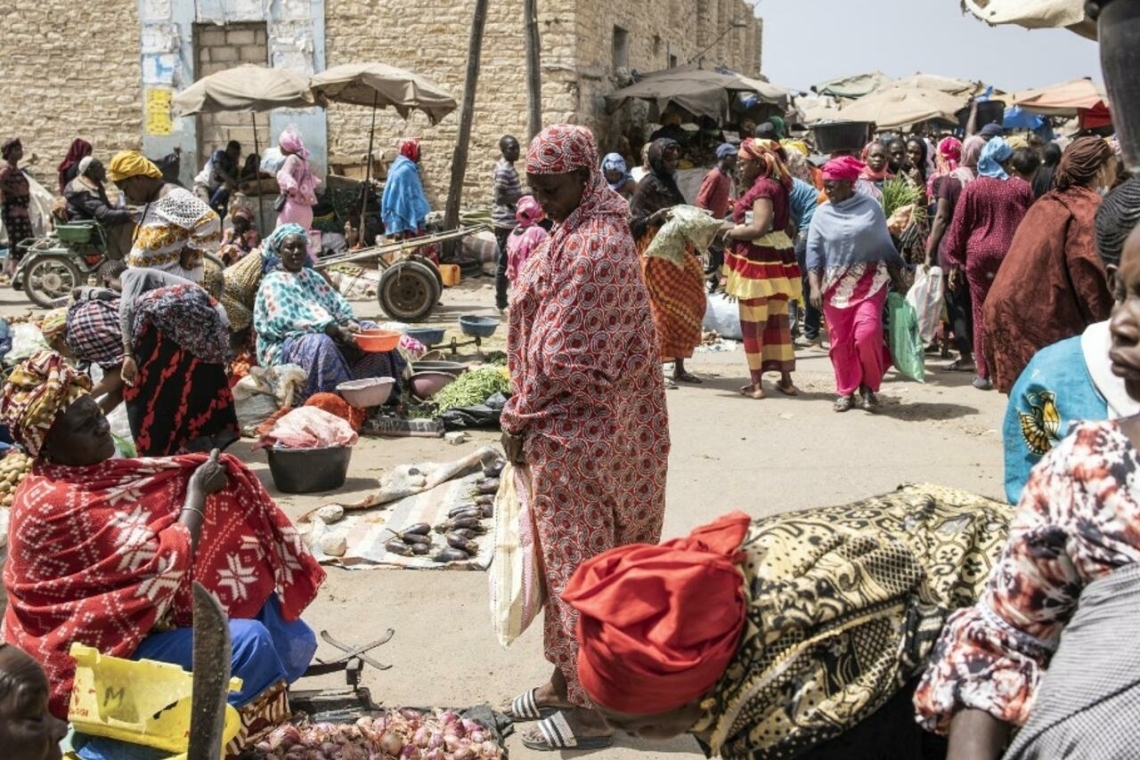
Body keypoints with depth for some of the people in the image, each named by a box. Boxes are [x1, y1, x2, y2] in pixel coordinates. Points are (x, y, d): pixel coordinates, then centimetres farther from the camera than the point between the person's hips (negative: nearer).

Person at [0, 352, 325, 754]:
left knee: (292, 636, 1)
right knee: (248, 643, -26)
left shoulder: (92, 474, 6)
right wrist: (198, 491, -13)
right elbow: (164, 563, -25)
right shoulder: (55, 504, -23)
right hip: (106, 646, -9)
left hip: (150, 612, 9)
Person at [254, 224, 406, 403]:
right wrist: (336, 331, -27)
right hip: (285, 346, -8)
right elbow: (288, 322, -20)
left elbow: (337, 303, 10)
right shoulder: (273, 283, -7)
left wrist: (349, 322, -15)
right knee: (320, 343, -37)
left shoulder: (312, 277, 19)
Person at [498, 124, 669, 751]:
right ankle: (569, 677, 31)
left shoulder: (589, 246, -21)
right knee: (567, 557, 18)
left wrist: (517, 419, -11)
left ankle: (589, 705, 12)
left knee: (577, 561, 0)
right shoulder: (594, 230, 12)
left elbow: (557, 353, -22)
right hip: (585, 424, 10)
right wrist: (526, 414, 13)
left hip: (571, 432, -10)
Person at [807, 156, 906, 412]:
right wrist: (815, 286, -7)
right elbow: (813, 251, 3)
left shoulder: (870, 207, 0)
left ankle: (868, 386, 4)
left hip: (870, 281, -2)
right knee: (840, 340, 2)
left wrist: (899, 279, 7)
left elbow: (885, 245, 6)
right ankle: (846, 391, 16)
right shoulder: (823, 213, 4)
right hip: (836, 285, 2)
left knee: (867, 333, -17)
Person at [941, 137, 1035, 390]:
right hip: (1012, 256, 0)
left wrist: (955, 262, 7)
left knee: (982, 313, 6)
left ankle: (984, 373, 8)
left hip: (978, 255, 0)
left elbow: (959, 226, 1)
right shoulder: (1022, 188, 0)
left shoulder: (972, 188, -1)